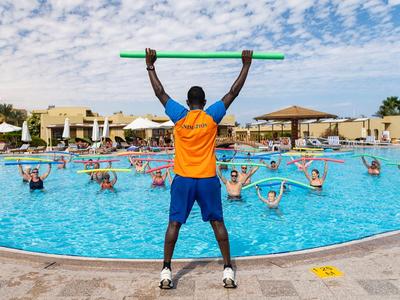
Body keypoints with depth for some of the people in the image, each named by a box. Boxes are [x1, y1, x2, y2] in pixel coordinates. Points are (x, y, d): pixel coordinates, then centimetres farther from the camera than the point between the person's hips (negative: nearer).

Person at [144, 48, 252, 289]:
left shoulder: (179, 116, -1)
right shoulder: (213, 115, -2)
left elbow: (160, 92, 8)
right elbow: (234, 92, 4)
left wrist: (151, 66, 17)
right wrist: (246, 65, 12)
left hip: (183, 179, 0)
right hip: (208, 179, 0)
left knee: (174, 223, 6)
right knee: (217, 223, 9)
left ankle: (166, 271, 9)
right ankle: (228, 269, 14)